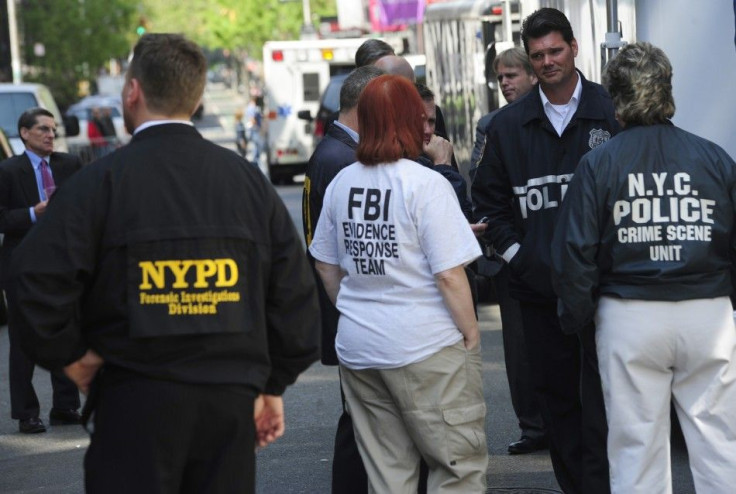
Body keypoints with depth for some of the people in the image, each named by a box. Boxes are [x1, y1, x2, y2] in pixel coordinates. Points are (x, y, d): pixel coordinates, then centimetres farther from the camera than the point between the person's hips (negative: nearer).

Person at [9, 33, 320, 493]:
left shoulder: (100, 181, -6)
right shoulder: (249, 180, 6)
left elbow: (43, 282, -14)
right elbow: (295, 294, 6)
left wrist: (72, 358, 1)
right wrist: (273, 385, 13)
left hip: (136, 403, -3)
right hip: (232, 400, 3)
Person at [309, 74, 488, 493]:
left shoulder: (341, 183, 5)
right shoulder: (426, 184, -14)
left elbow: (327, 266, 13)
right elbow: (449, 274, -16)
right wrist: (471, 334, -5)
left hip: (357, 348, 6)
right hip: (425, 348, -6)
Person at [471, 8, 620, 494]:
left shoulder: (612, 112, -1)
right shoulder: (509, 125, 9)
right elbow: (488, 198, 18)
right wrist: (517, 254, 6)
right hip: (539, 286, 4)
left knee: (598, 399, -7)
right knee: (556, 396, 8)